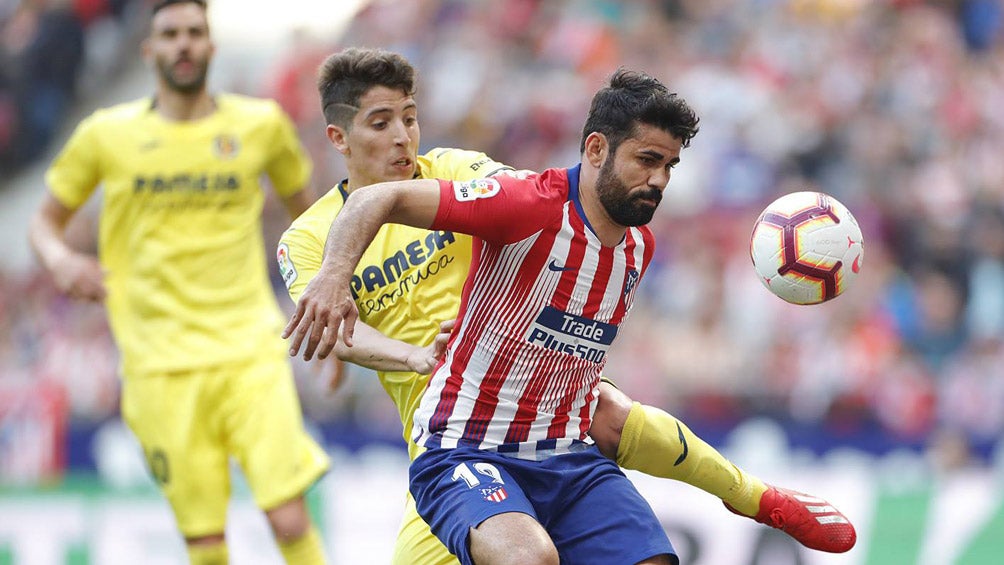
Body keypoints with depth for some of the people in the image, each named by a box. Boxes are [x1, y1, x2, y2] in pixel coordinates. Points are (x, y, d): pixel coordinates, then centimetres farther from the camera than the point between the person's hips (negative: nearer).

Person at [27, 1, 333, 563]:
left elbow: (303, 205, 22)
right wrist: (61, 259, -8)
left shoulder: (261, 124, 6)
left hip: (251, 353, 0)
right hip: (163, 364, 0)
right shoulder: (106, 135, 5)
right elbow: (46, 220, 16)